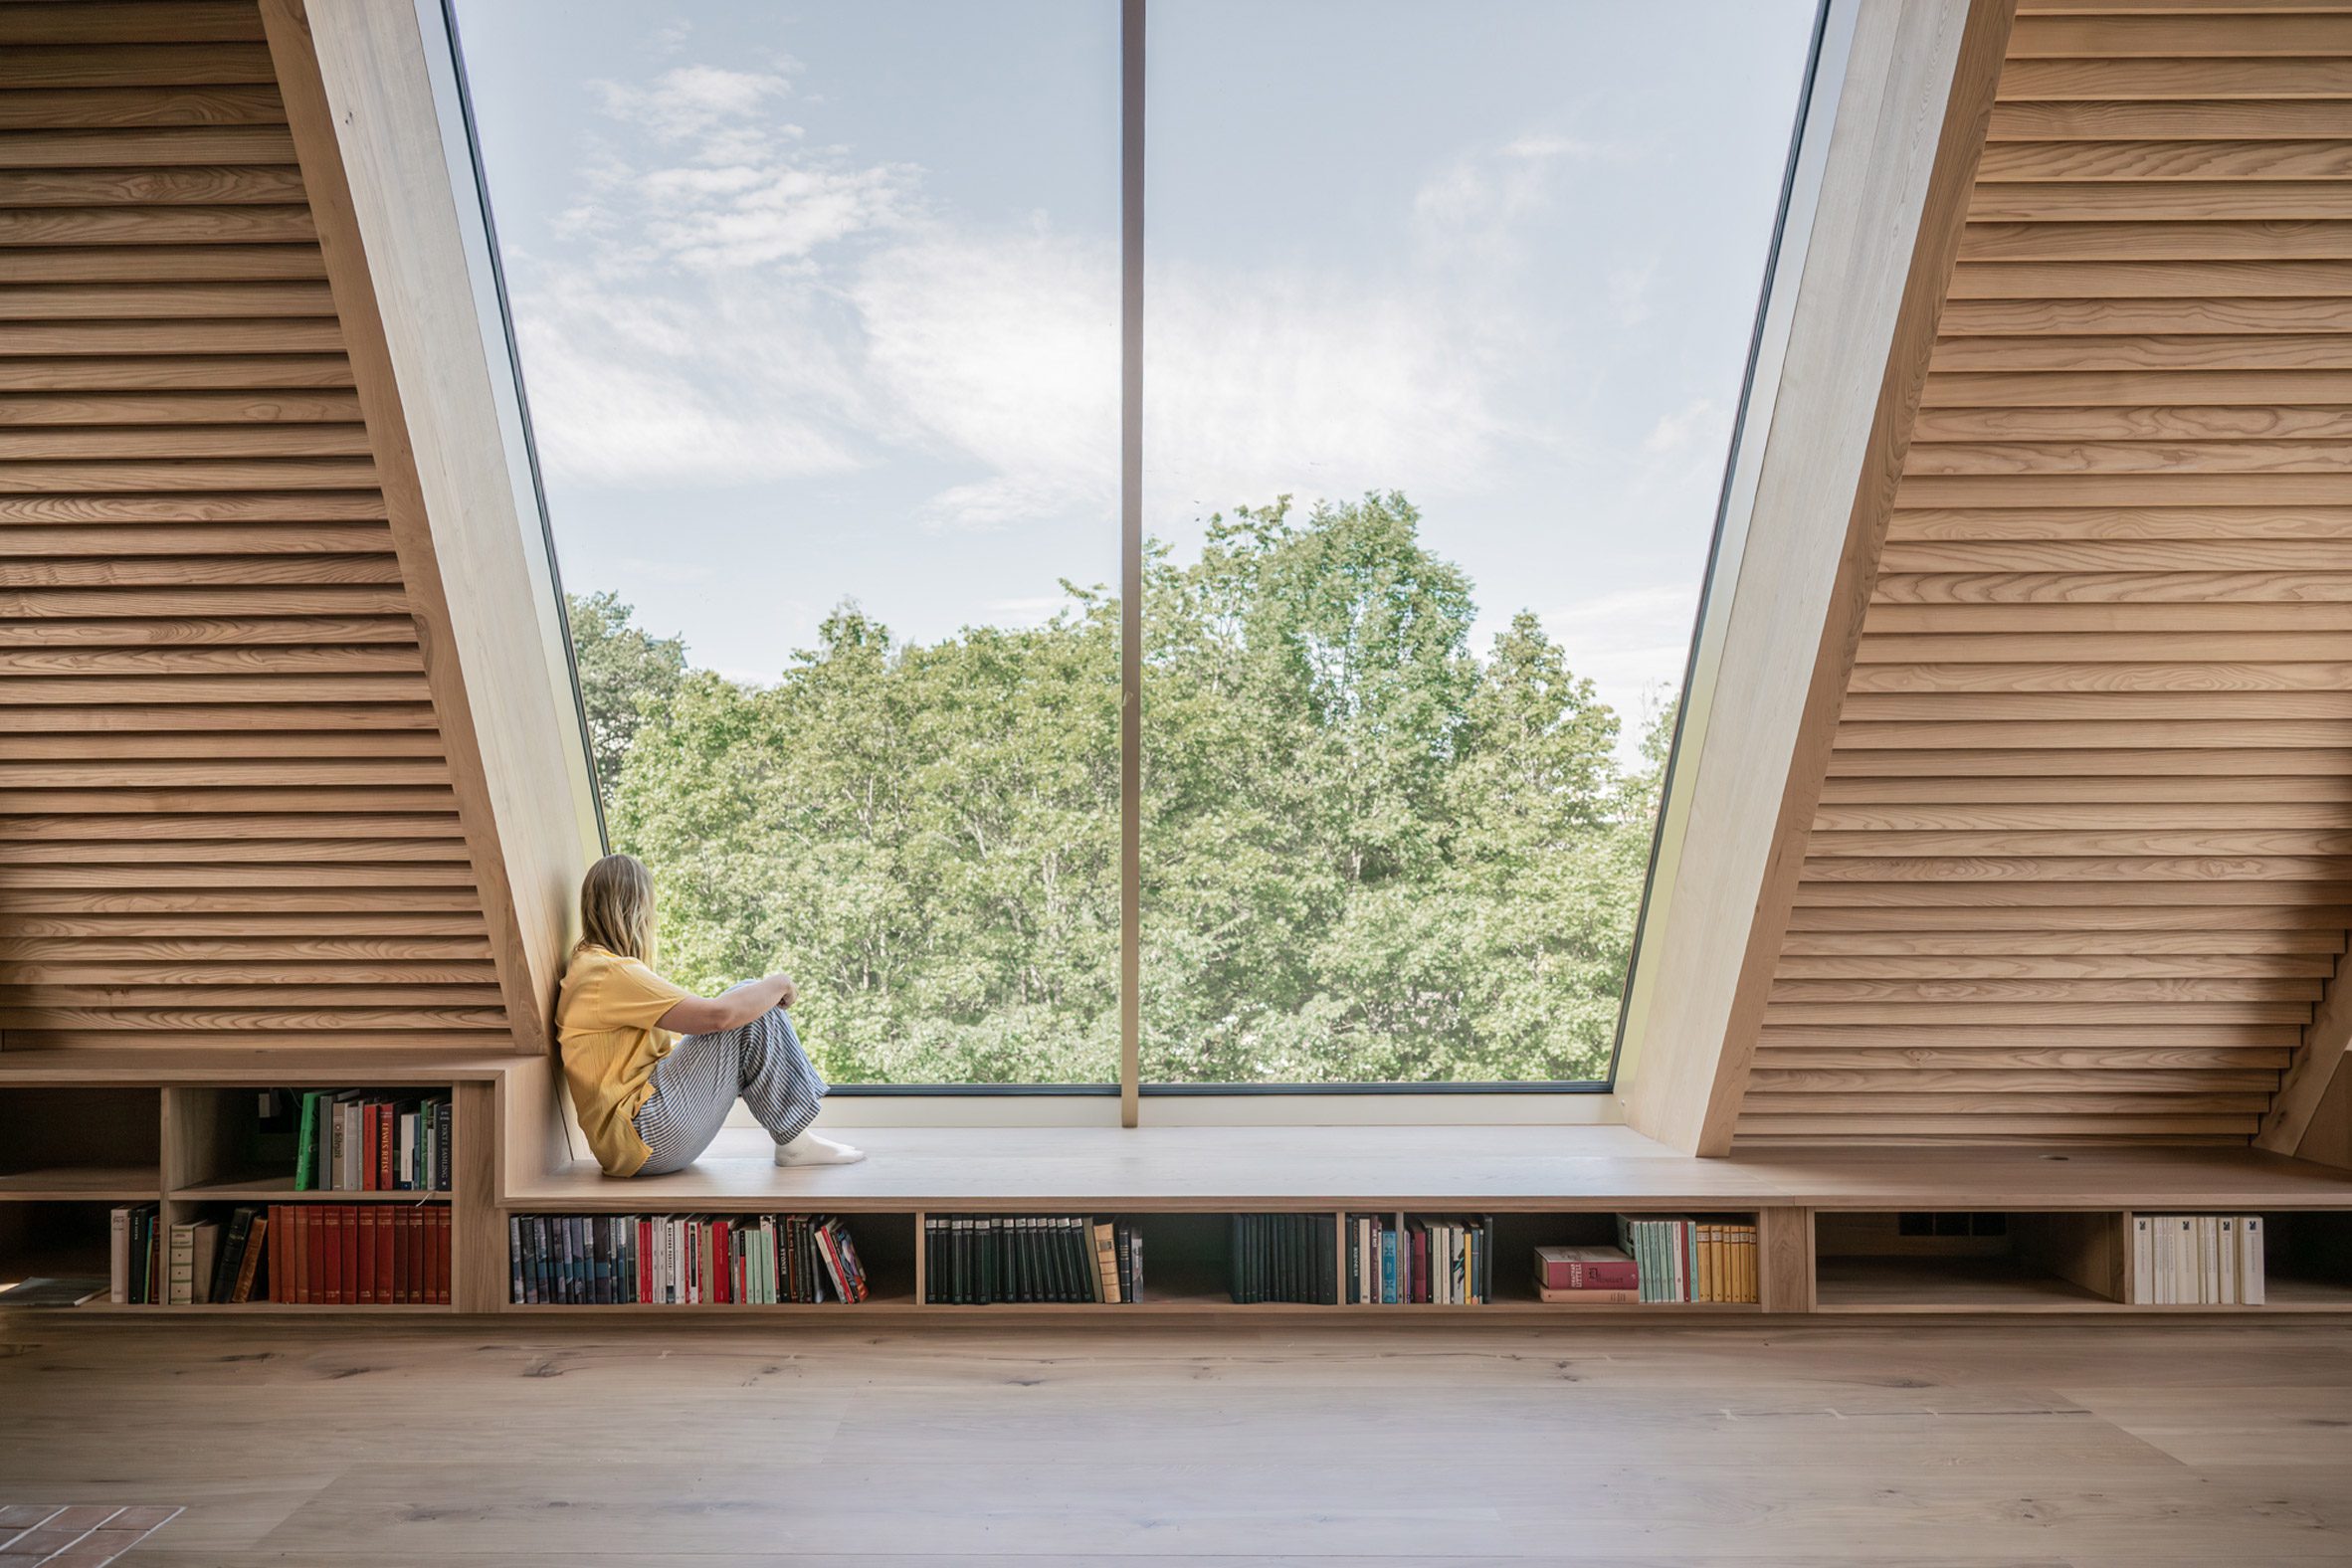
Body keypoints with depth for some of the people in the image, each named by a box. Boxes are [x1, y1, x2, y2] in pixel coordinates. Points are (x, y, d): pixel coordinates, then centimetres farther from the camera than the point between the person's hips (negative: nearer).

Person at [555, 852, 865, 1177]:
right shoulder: (612, 974, -17)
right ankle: (794, 1142, -5)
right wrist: (778, 985, -7)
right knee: (747, 1014, -13)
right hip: (645, 1138, -10)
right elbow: (716, 1014, -24)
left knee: (748, 1003, 11)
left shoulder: (587, 963, 16)